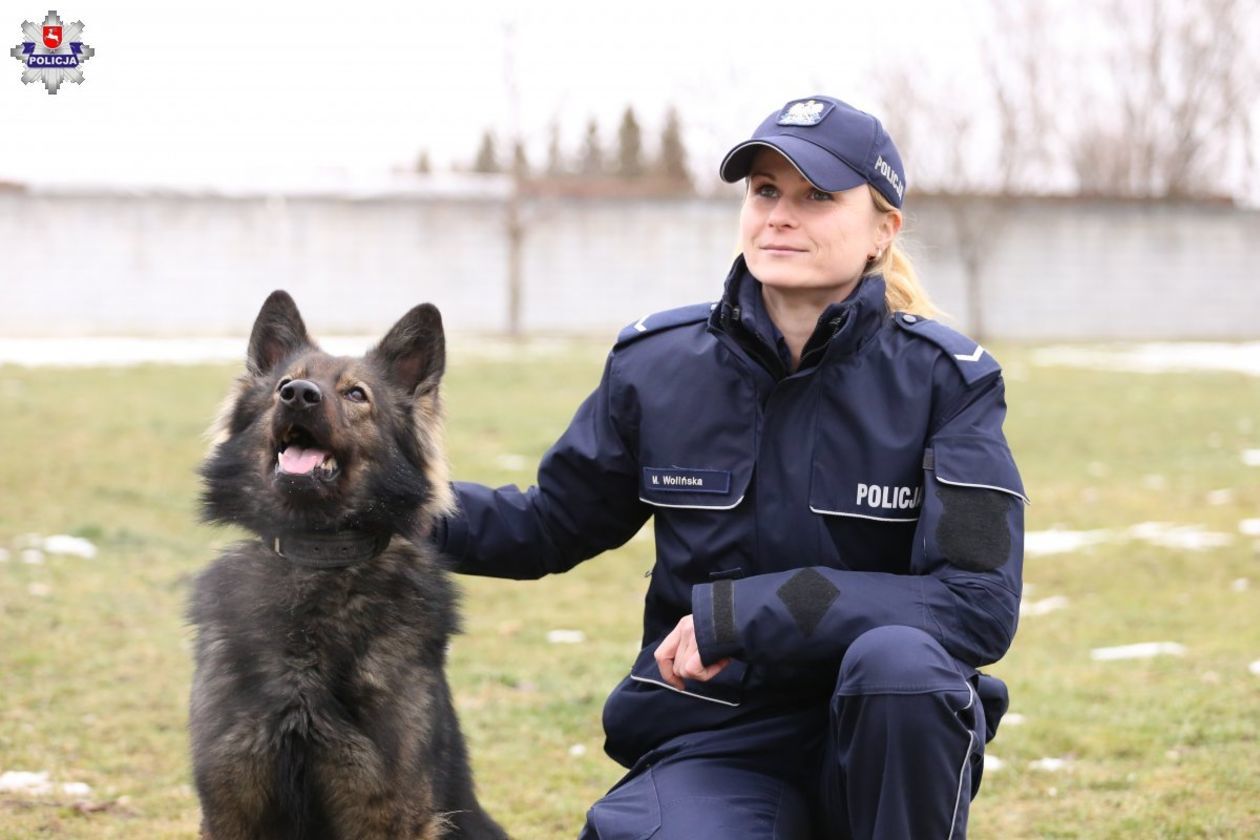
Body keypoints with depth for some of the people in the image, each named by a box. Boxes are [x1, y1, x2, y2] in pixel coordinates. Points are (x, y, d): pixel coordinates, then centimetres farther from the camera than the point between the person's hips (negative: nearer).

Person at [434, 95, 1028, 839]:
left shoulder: (945, 380, -8)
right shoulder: (658, 365, 0)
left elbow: (980, 602, -17)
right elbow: (549, 525, 14)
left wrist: (745, 613, -22)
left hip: (887, 729, 0)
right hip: (712, 738, 1)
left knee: (897, 658, -35)